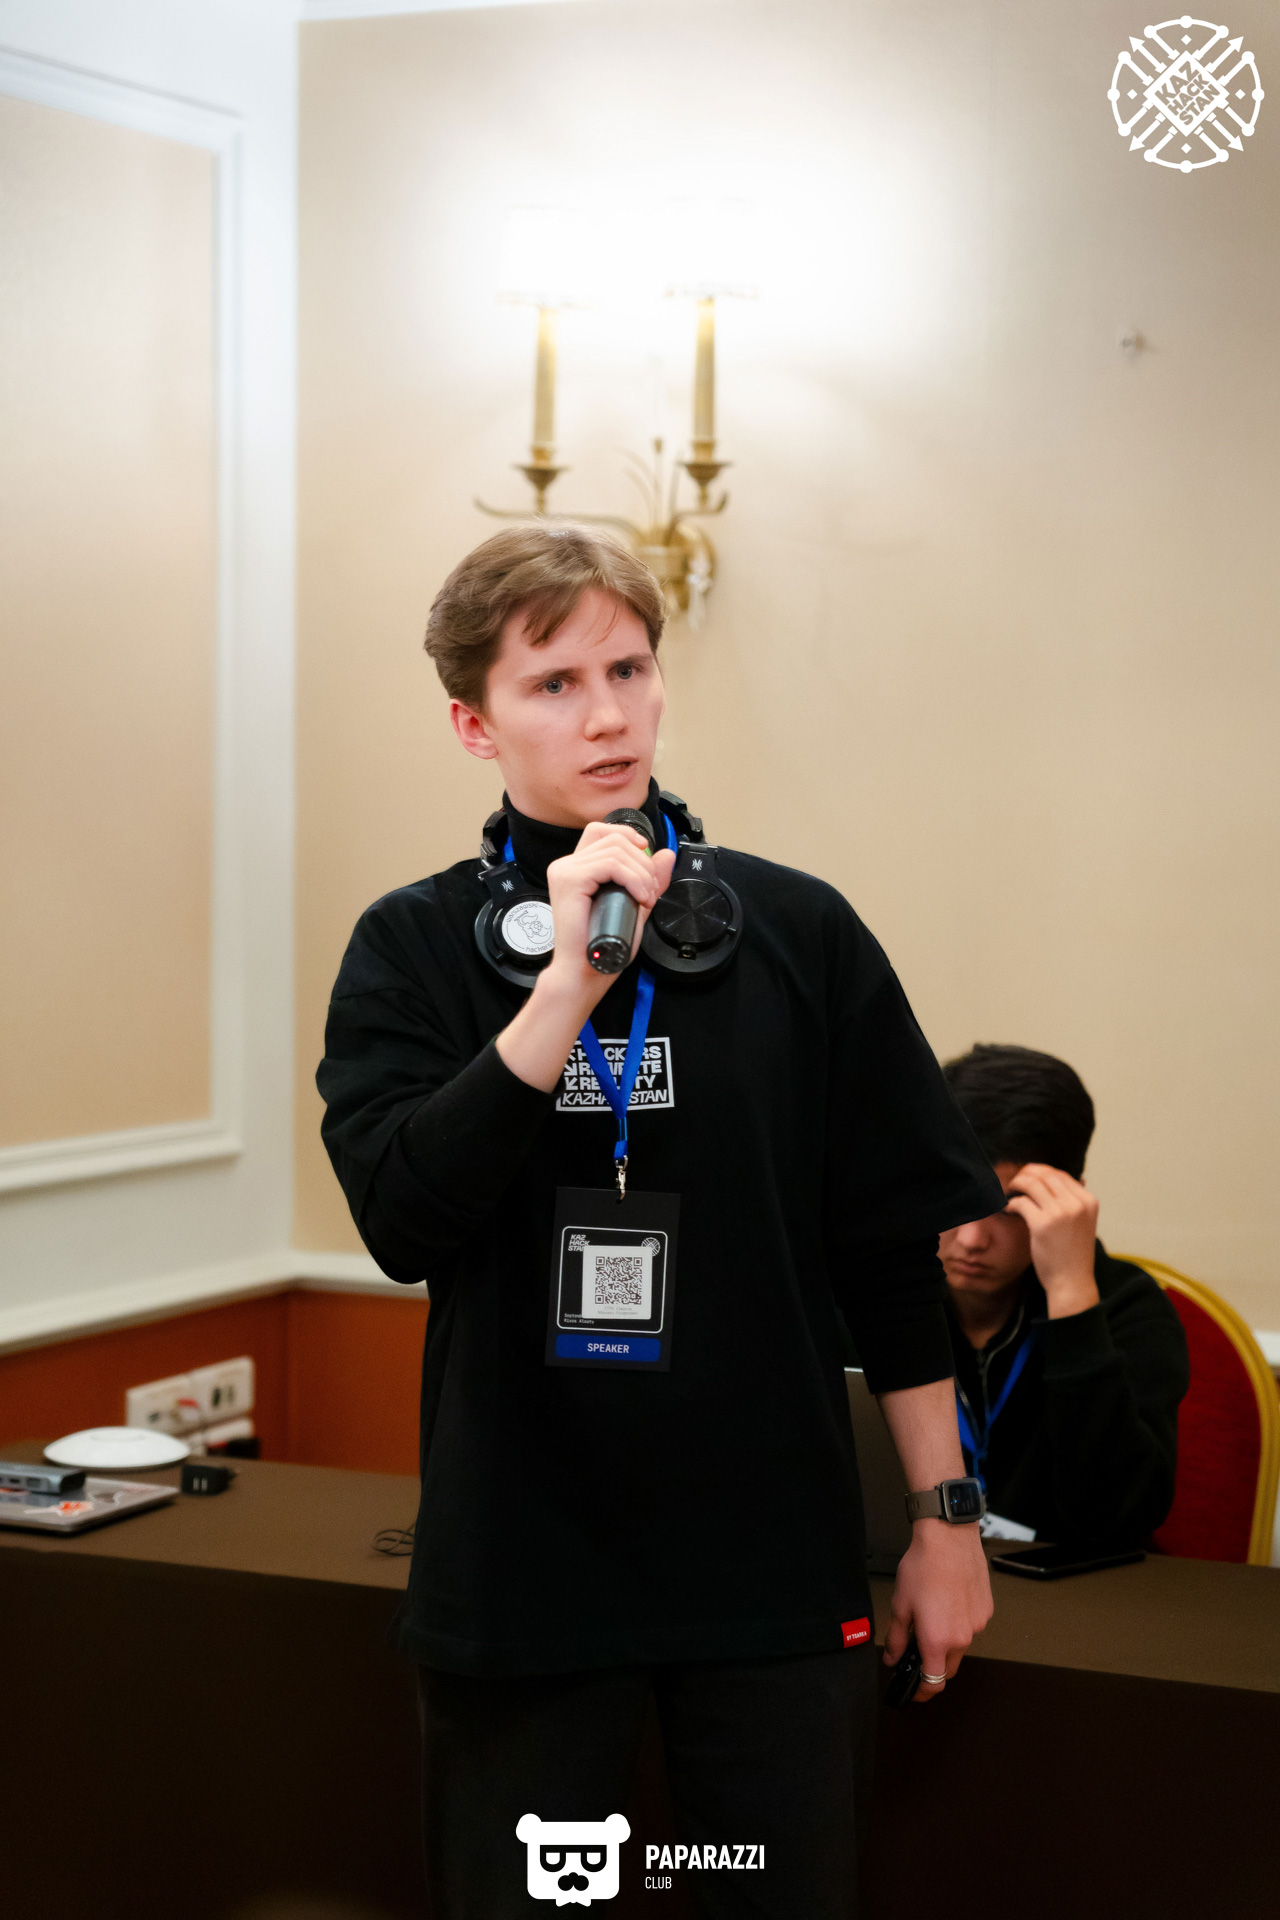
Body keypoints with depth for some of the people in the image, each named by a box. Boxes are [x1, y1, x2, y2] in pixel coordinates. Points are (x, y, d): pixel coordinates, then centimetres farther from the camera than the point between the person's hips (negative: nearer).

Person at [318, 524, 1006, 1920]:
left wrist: (945, 1518, 5)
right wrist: (568, 981, -22)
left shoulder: (799, 933, 0)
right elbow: (404, 1222, -16)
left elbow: (896, 1252, 4)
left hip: (775, 1570, 0)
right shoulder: (413, 949, -1)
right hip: (517, 1572, 0)